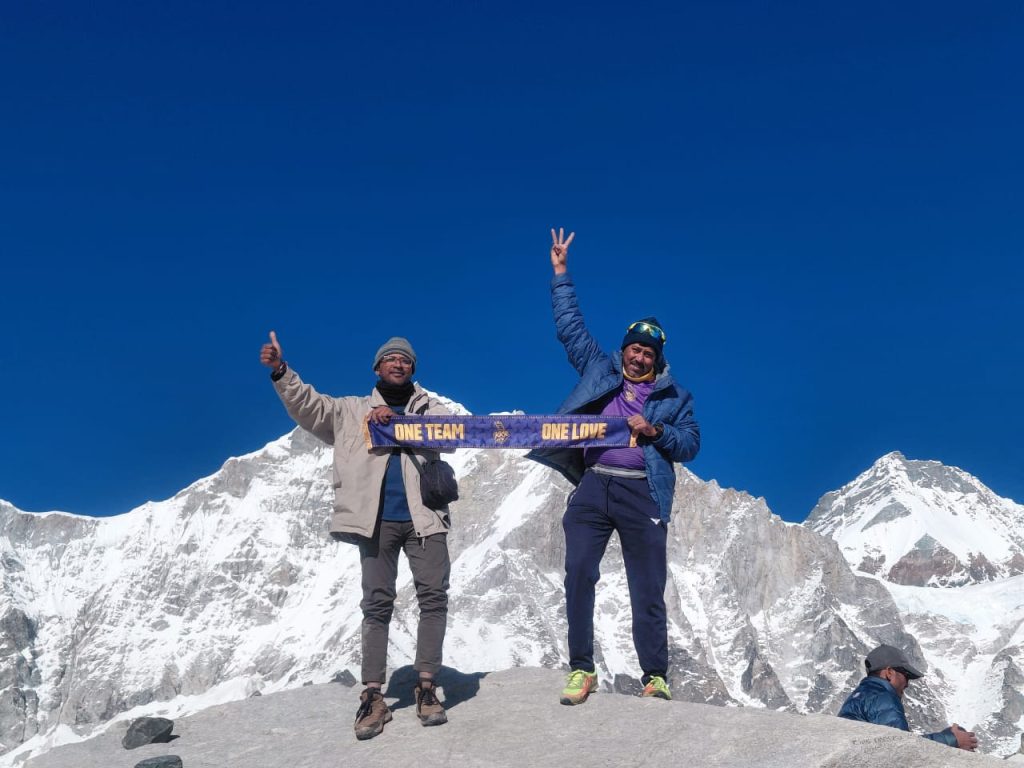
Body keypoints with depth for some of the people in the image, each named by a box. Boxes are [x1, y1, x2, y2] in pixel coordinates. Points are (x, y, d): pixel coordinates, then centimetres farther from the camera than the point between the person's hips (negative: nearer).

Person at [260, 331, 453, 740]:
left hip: (423, 517, 1)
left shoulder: (430, 407, 15)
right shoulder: (352, 410, 15)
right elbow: (308, 406, 2)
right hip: (376, 521, 0)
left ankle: (426, 686, 3)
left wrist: (397, 421, -12)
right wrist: (280, 371, -14)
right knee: (377, 604, 0)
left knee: (434, 596, -6)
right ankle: (373, 695, 1)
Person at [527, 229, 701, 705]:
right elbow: (570, 327, 16)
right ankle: (581, 669, 5)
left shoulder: (674, 396, 13)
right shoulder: (600, 370, 16)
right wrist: (561, 274, 13)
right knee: (578, 577, -5)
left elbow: (690, 445, 8)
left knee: (648, 590, 0)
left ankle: (655, 676, 8)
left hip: (643, 494, -1)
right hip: (592, 487, 1)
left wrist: (656, 432, -10)